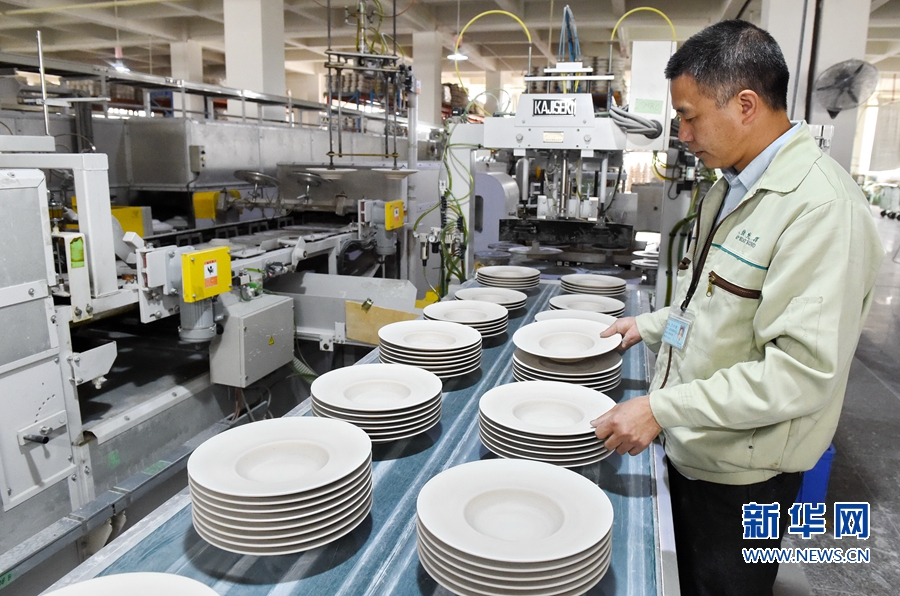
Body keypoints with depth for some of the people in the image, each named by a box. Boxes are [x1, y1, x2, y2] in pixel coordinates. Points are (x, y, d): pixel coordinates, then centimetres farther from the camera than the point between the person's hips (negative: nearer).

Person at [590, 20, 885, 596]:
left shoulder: (823, 207, -24)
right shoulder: (733, 186, 7)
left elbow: (804, 372, -28)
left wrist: (663, 408, -27)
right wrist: (652, 325, 10)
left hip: (741, 475, -8)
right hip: (691, 449, 8)